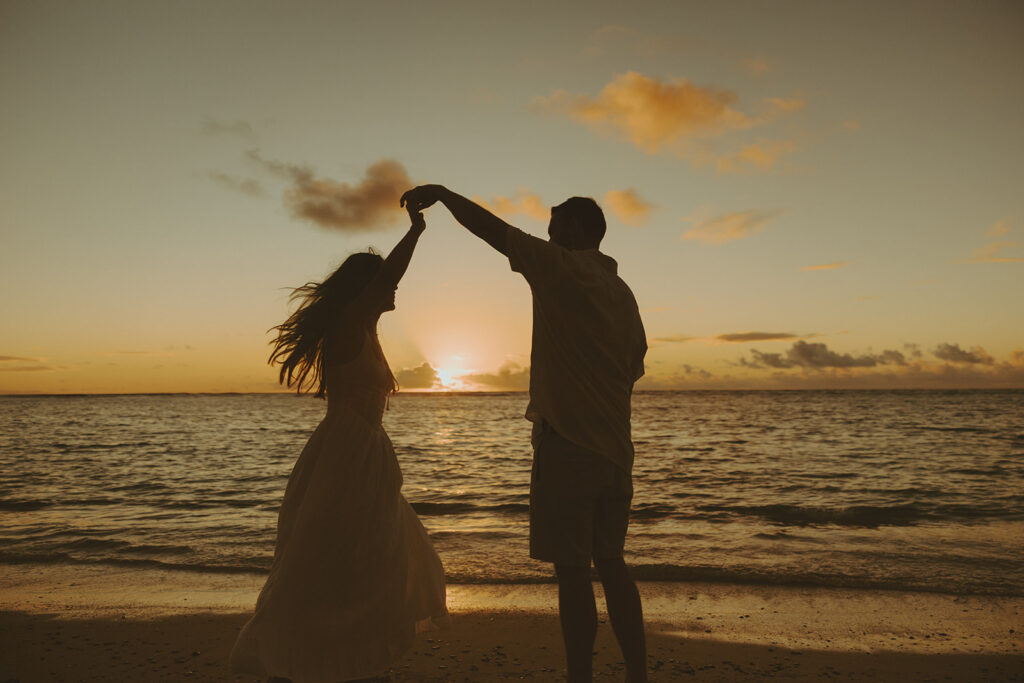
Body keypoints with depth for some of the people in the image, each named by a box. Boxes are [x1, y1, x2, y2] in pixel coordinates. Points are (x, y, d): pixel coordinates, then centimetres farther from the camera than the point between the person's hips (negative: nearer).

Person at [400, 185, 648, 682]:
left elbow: (489, 227, -8)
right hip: (614, 450, 8)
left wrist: (441, 192, 5)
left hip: (567, 445, -8)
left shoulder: (562, 269, -7)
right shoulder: (622, 292, 16)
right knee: (610, 563, 16)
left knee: (572, 571, -1)